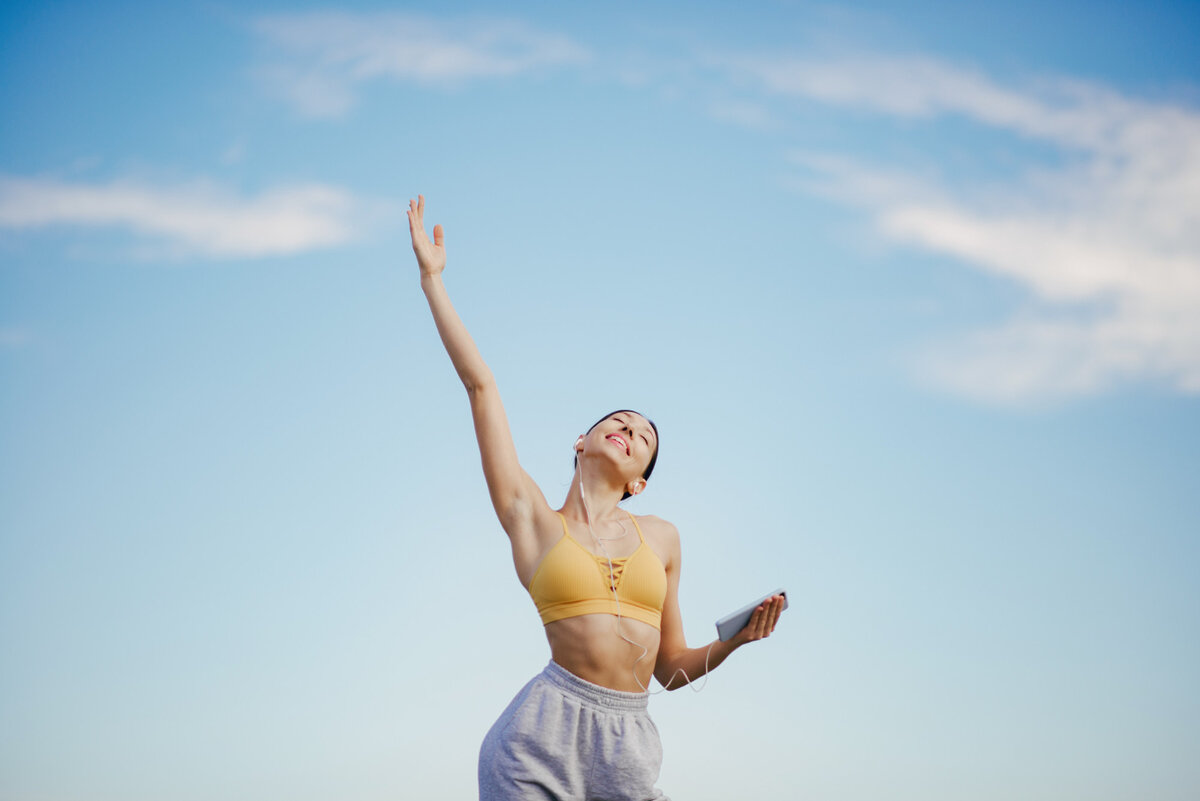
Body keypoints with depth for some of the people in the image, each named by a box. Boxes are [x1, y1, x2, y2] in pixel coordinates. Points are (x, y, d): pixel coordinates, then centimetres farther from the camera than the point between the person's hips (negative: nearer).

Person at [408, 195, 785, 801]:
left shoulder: (660, 537, 17)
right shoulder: (532, 519, 9)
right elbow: (479, 382, 8)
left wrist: (735, 640, 5)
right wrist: (431, 277, 9)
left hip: (629, 749, 3)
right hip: (546, 732, -3)